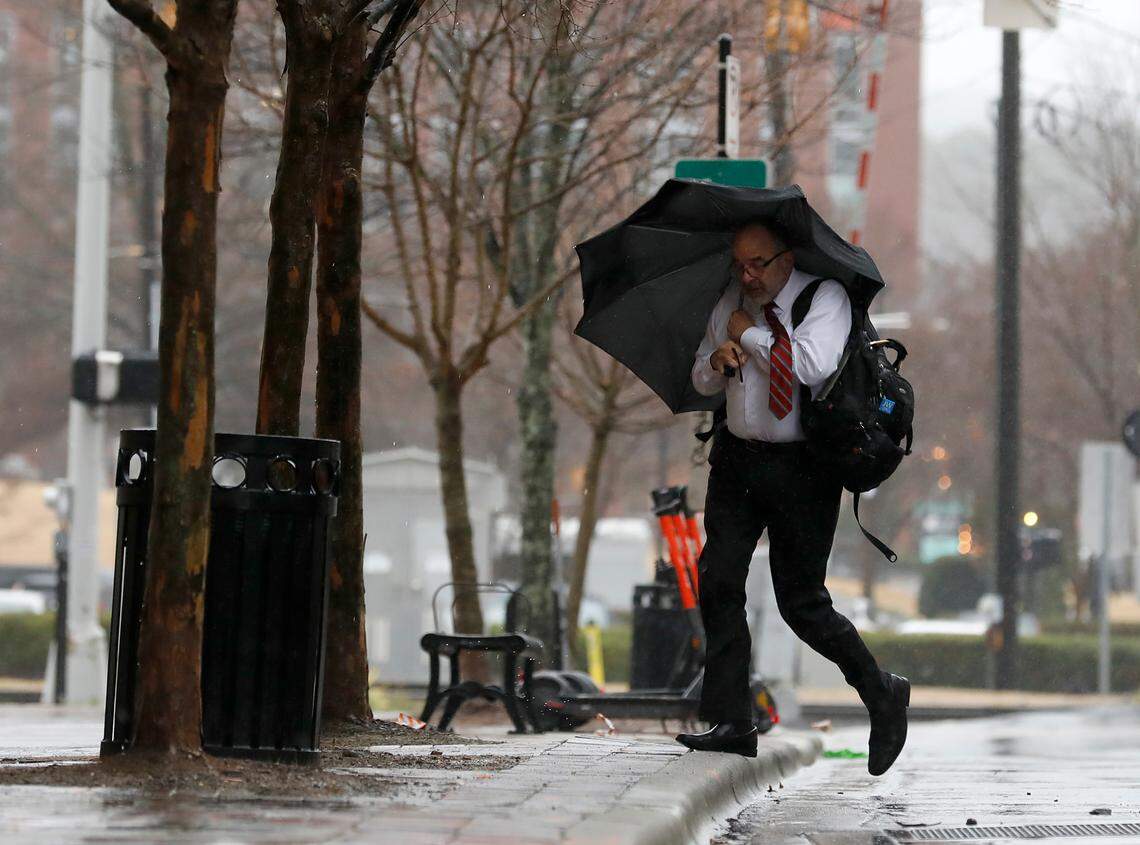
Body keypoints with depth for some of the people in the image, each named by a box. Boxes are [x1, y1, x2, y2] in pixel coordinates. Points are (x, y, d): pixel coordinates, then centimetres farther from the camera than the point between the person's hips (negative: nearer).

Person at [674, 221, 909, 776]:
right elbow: (702, 382, 17)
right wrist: (717, 361, -7)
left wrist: (751, 335, -12)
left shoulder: (824, 298, -8)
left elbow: (814, 365, -25)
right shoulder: (729, 307, 9)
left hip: (801, 465, -5)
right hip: (738, 459, 6)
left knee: (802, 602, -3)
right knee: (718, 579, -6)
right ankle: (731, 721, 0)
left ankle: (881, 693, 19)